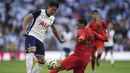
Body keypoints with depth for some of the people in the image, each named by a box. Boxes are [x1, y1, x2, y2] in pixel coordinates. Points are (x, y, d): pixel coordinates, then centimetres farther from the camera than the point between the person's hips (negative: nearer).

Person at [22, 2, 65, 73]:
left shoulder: (52, 19, 11)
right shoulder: (40, 12, -7)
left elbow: (53, 29, 30)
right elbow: (27, 18, -8)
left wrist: (59, 39, 39)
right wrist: (24, 29, -21)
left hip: (40, 39, 8)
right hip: (32, 35, -8)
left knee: (41, 61, 2)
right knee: (31, 51, -35)